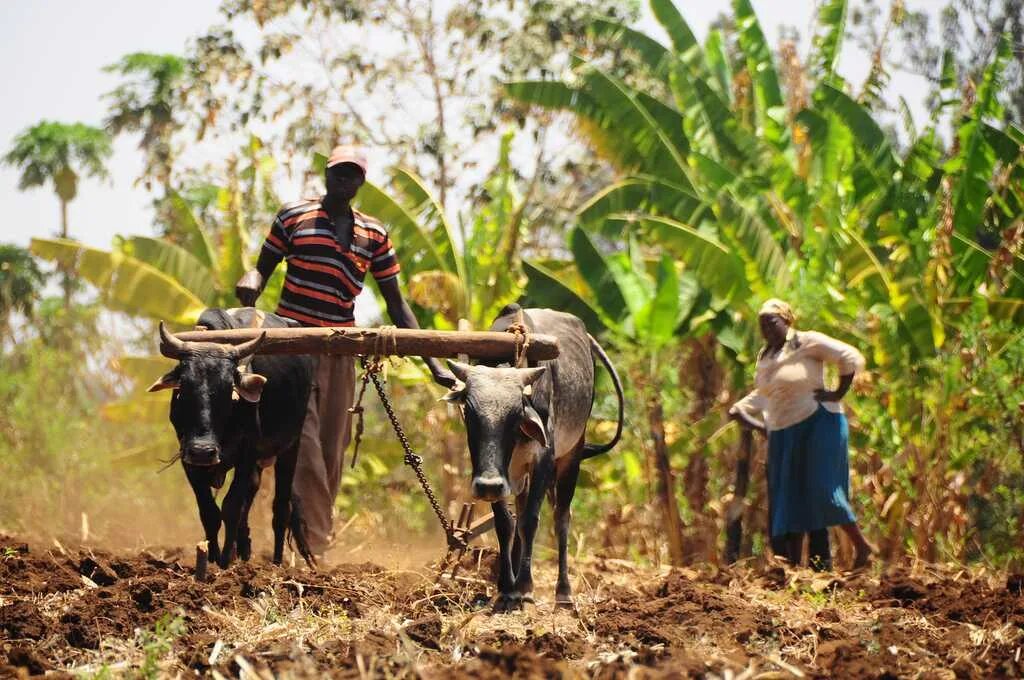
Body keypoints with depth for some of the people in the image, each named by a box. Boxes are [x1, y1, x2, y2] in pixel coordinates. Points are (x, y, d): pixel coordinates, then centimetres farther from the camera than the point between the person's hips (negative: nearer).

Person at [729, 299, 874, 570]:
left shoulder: (808, 342, -8)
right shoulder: (765, 356, 14)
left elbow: (852, 358, -14)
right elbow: (763, 393, 26)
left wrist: (838, 394, -14)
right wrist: (741, 409, 10)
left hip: (817, 425, -8)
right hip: (783, 433, 8)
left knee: (822, 490, -15)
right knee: (788, 500, 4)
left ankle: (861, 545, -2)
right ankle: (793, 565, 5)